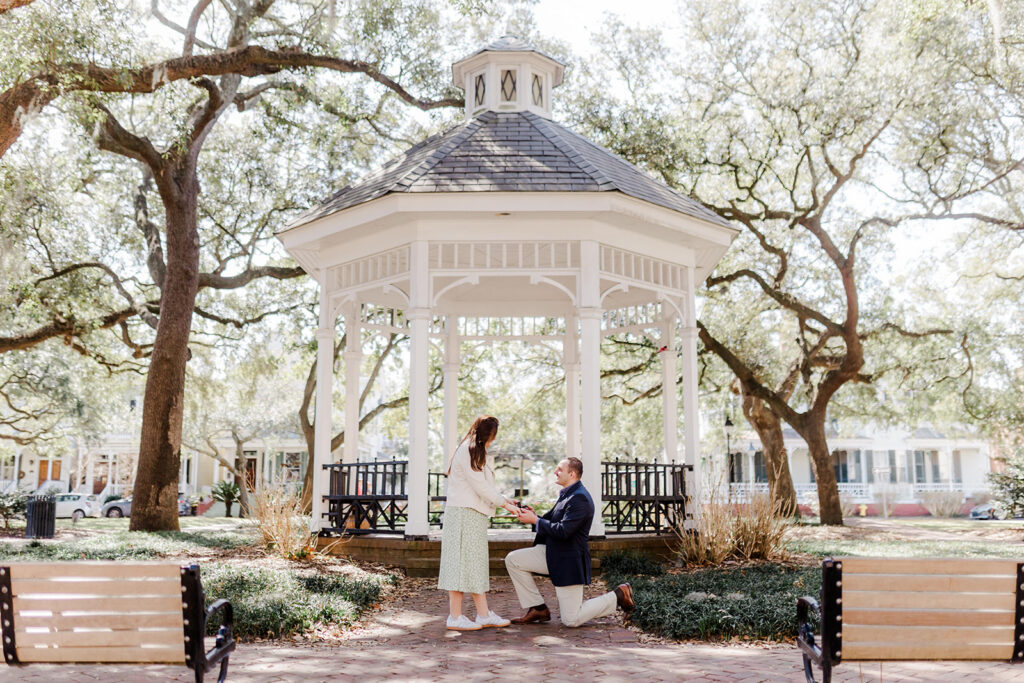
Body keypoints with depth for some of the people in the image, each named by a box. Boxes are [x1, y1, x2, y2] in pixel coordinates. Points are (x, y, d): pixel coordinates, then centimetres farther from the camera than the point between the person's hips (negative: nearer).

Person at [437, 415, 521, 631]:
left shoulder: (476, 452, 21)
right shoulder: (467, 451, -12)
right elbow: (480, 486, -16)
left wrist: (503, 499, 10)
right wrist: (504, 504, -10)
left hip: (474, 515, 10)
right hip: (463, 514, -10)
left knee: (478, 563, 9)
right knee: (462, 560, -8)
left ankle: (483, 615, 12)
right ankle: (455, 617, -4)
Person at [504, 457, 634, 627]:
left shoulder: (580, 498, -21)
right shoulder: (566, 494, 11)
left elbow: (562, 531, -27)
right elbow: (552, 521, 15)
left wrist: (535, 520, -18)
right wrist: (534, 516, -4)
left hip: (569, 561, -9)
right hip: (553, 554, 9)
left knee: (571, 620, -5)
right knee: (513, 559, -1)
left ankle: (618, 596, 12)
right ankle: (538, 609, 6)